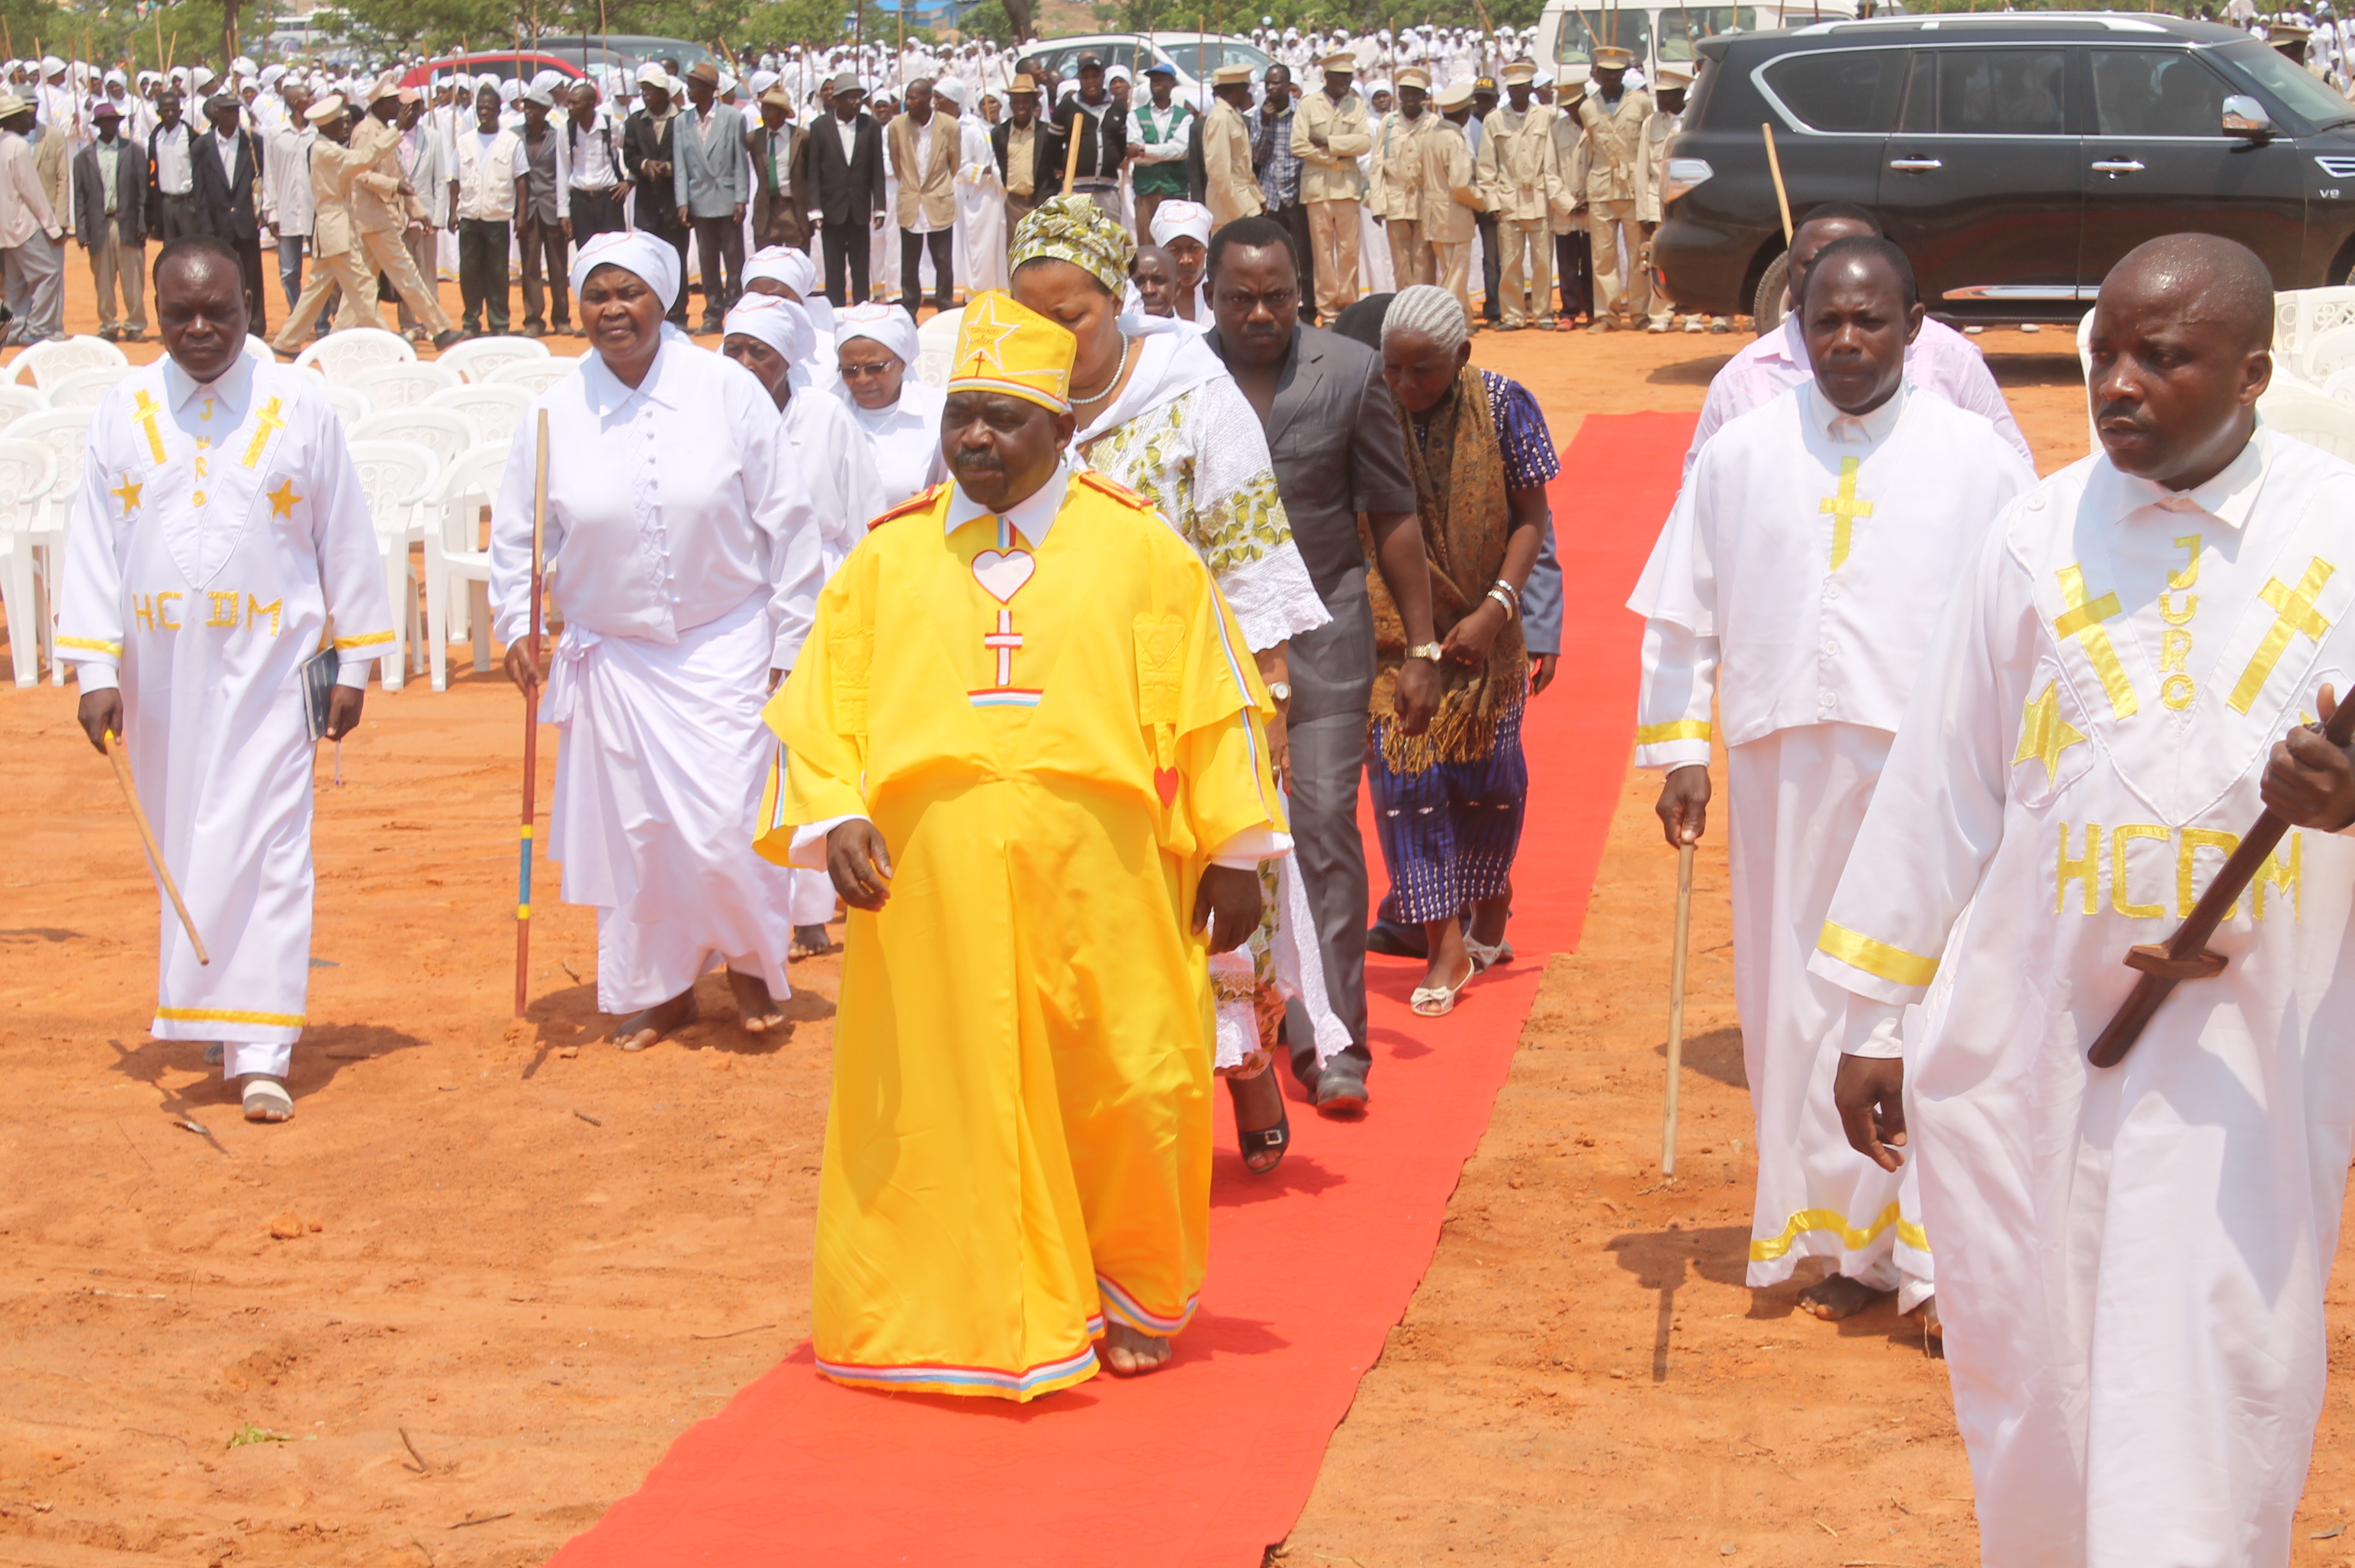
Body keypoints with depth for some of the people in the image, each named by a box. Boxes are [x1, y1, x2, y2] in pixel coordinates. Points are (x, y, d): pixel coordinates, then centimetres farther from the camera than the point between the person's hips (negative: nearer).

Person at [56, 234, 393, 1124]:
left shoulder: (301, 409, -1)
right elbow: (93, 545, 3)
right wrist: (94, 667, -5)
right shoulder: (122, 414, 3)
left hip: (265, 672, -2)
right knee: (181, 848, 11)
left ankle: (260, 1051, -9)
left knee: (264, 850, -8)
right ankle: (204, 1012, 28)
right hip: (159, 673, 3)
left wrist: (354, 664, 2)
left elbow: (345, 541, 3)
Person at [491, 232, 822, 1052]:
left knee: (726, 824, -8)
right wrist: (519, 624, -1)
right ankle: (659, 987, 26)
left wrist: (792, 640, -1)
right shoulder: (555, 412, -1)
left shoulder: (727, 390, -7)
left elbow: (787, 522, -2)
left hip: (726, 645, -2)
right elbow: (516, 534, 12)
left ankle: (752, 961, 21)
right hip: (611, 654, 2)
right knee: (631, 829, 6)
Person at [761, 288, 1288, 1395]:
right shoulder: (889, 559, 8)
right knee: (955, 1108, 3)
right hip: (932, 890, 1)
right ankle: (976, 1311, 18)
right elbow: (820, 705, 9)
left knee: (1125, 1097, 5)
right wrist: (831, 820, -7)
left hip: (1098, 890, -1)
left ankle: (1129, 1293, 28)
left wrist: (1235, 853, 4)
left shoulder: (1137, 548, 4)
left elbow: (1212, 703, 6)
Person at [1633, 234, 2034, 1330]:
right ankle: (1843, 1237, 20)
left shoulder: (1976, 458, 2)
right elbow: (1682, 615, 10)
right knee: (1805, 1006, 7)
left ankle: (1938, 1249, 4)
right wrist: (1679, 752, 4)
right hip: (1787, 769, 2)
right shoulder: (1742, 454, 7)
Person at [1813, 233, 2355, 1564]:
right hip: (2031, 1025, 2)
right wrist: (1877, 1014, 9)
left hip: (2248, 1047, -2)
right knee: (2029, 1377, 9)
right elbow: (1943, 782, 8)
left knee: (2207, 1408, -4)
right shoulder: (2040, 533, 5)